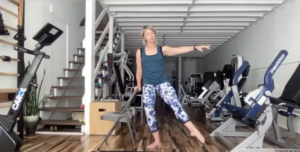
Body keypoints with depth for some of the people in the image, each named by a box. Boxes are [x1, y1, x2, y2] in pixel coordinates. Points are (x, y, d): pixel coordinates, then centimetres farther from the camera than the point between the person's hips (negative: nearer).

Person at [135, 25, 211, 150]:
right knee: (149, 112, 2)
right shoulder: (139, 52, 5)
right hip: (148, 85, 2)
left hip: (163, 82, -1)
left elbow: (178, 50, -12)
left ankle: (193, 129, -24)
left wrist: (195, 47, -25)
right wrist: (138, 84, 15)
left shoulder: (162, 49, 2)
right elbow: (139, 70, 12)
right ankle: (157, 141, 15)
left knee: (174, 102, -24)